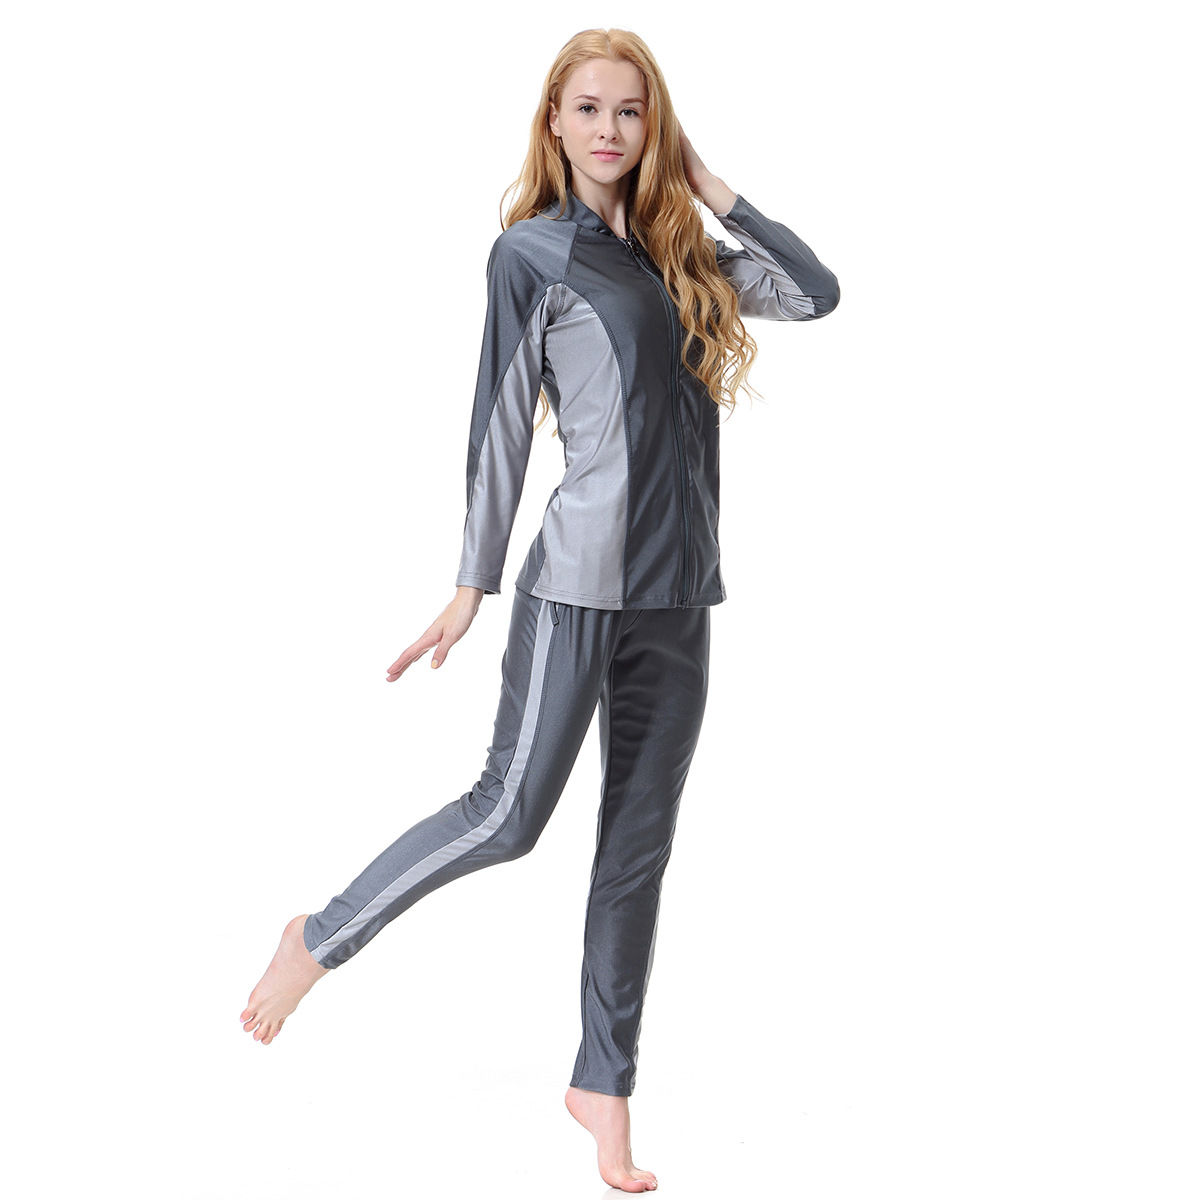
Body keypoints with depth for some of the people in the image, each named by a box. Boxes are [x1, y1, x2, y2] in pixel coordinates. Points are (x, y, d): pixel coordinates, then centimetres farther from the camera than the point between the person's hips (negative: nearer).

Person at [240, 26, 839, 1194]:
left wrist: (711, 187, 6)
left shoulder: (681, 255, 15)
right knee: (510, 813, -8)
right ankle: (319, 940, 13)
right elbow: (500, 423, -3)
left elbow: (818, 291, 6)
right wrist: (471, 587, -4)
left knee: (639, 844, 8)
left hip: (678, 592, 6)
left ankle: (604, 1081, 18)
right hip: (579, 580, -6)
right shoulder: (533, 252, -1)